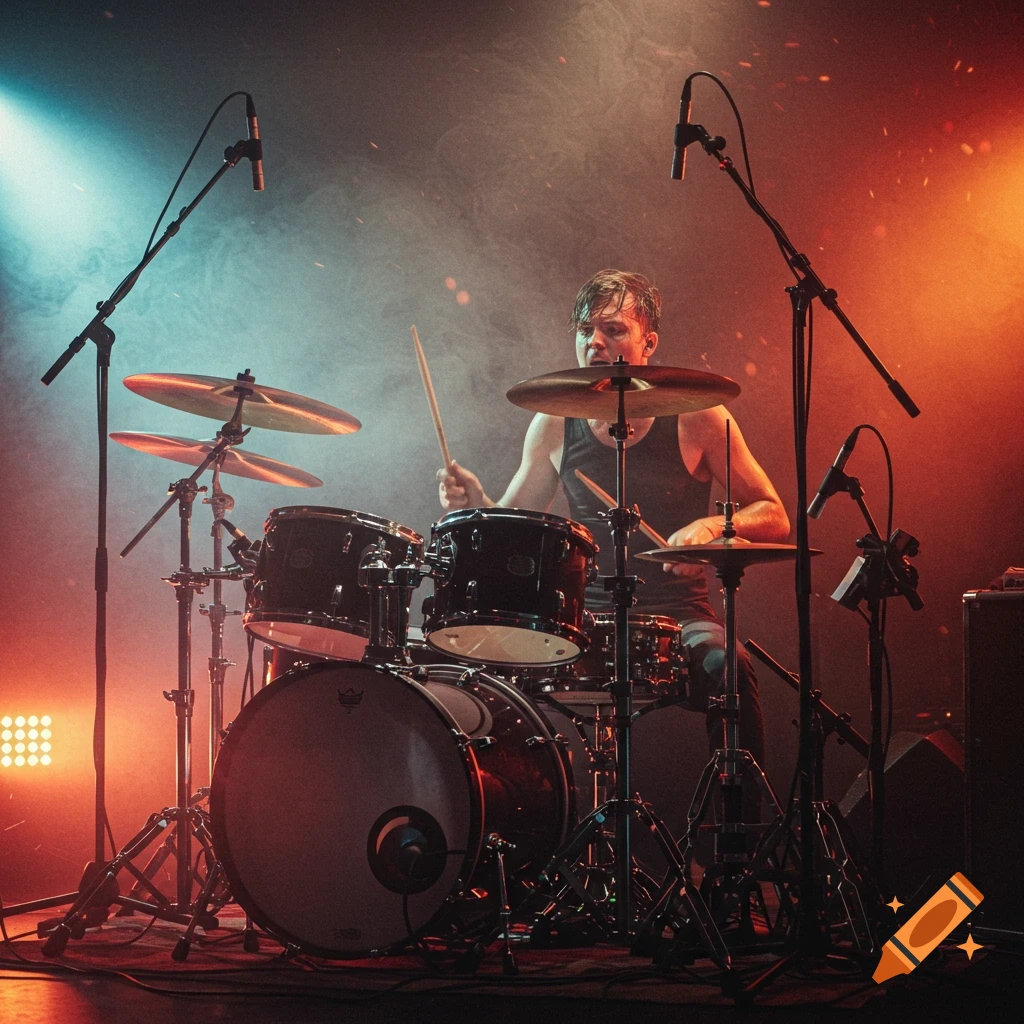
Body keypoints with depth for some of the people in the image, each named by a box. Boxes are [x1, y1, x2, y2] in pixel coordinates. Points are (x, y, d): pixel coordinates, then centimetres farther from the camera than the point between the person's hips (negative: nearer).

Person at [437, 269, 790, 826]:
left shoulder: (696, 416, -4)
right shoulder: (554, 425, 4)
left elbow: (774, 518, 0)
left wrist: (712, 526, -21)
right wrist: (477, 505, -9)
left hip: (676, 617, -2)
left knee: (727, 667, -34)